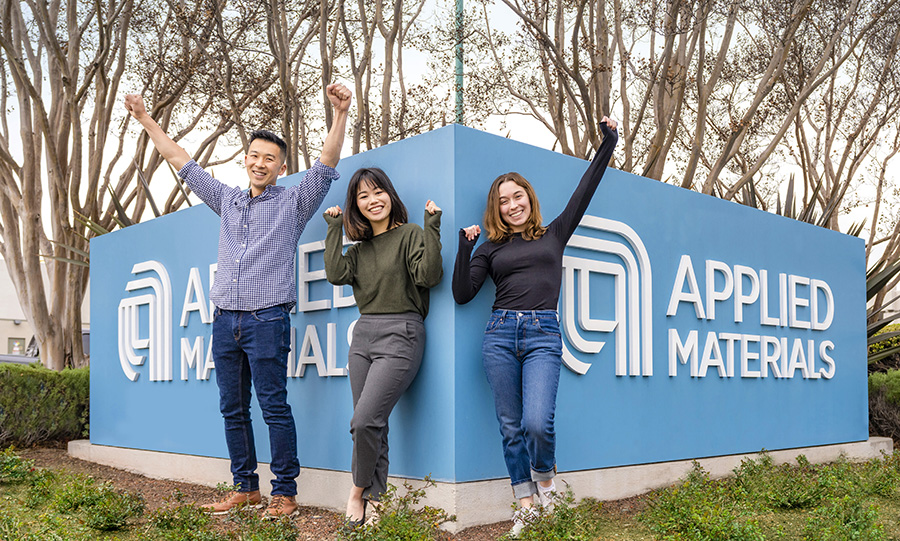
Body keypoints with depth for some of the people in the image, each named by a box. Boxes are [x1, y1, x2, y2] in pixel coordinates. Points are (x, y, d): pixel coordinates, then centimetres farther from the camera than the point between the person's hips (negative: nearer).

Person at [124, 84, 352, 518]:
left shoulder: (293, 202, 6)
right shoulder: (227, 200, 18)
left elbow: (327, 162, -5)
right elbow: (181, 161, 24)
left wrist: (340, 114, -18)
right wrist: (145, 119, 25)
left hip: (267, 319, -5)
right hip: (225, 319, 5)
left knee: (274, 408, -6)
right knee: (233, 409, 9)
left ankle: (285, 492, 0)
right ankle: (245, 488, 18)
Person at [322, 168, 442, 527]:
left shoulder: (410, 235, -2)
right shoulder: (359, 247, 15)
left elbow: (429, 275, -16)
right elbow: (336, 275, -2)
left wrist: (432, 227, -20)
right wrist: (334, 229, 3)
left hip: (400, 335, -6)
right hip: (363, 335, 6)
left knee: (364, 420, -13)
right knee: (372, 424, 7)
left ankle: (359, 490, 9)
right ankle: (374, 496, 17)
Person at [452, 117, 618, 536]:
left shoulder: (554, 234, 14)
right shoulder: (491, 248, 14)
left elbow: (584, 191, 11)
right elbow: (462, 294, 7)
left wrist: (607, 143, 10)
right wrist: (464, 247, -1)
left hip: (542, 335, -2)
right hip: (500, 333, 2)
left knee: (537, 422, -16)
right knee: (511, 426, 5)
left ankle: (545, 476, 16)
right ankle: (525, 503, 19)